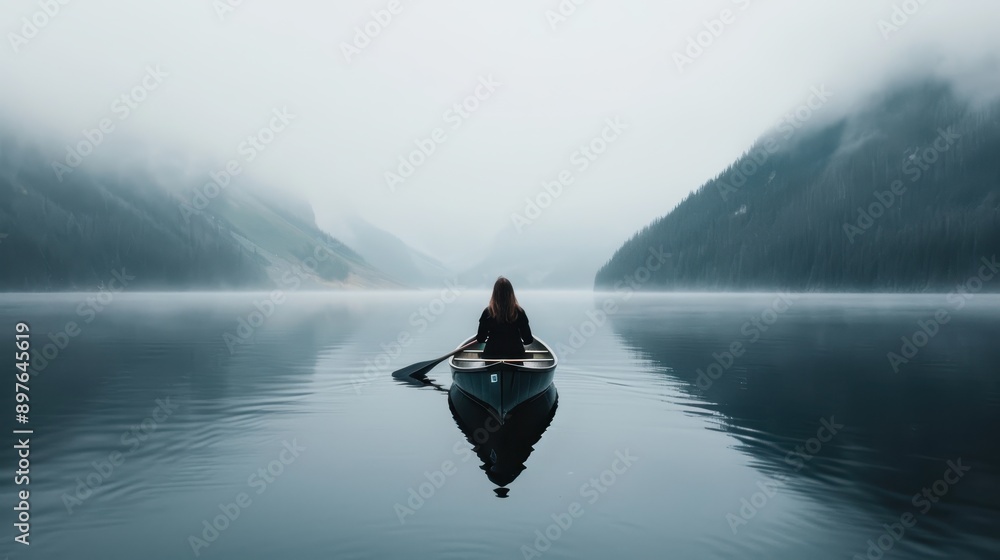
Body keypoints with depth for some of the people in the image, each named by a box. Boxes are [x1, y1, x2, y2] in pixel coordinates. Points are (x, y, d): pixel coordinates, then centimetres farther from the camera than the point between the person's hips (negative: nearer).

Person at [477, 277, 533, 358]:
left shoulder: (488, 312, -7)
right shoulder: (519, 312, -6)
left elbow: (480, 339, -1)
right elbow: (528, 340, -3)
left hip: (492, 355, 0)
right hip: (515, 355, 1)